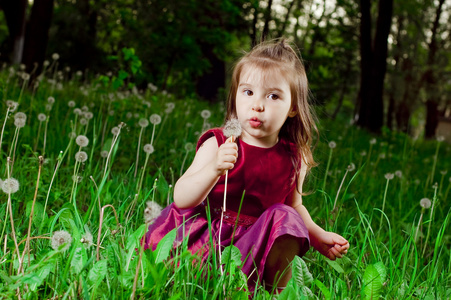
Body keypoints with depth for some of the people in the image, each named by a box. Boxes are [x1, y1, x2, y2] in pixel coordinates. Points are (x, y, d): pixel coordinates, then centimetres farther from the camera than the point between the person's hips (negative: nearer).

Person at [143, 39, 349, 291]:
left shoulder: (294, 159, 0)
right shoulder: (217, 144, -9)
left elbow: (294, 204, 20)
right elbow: (181, 198, -20)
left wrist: (319, 237, 6)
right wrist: (214, 168, -35)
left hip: (259, 245, 1)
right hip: (205, 240, -1)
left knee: (285, 216, -23)